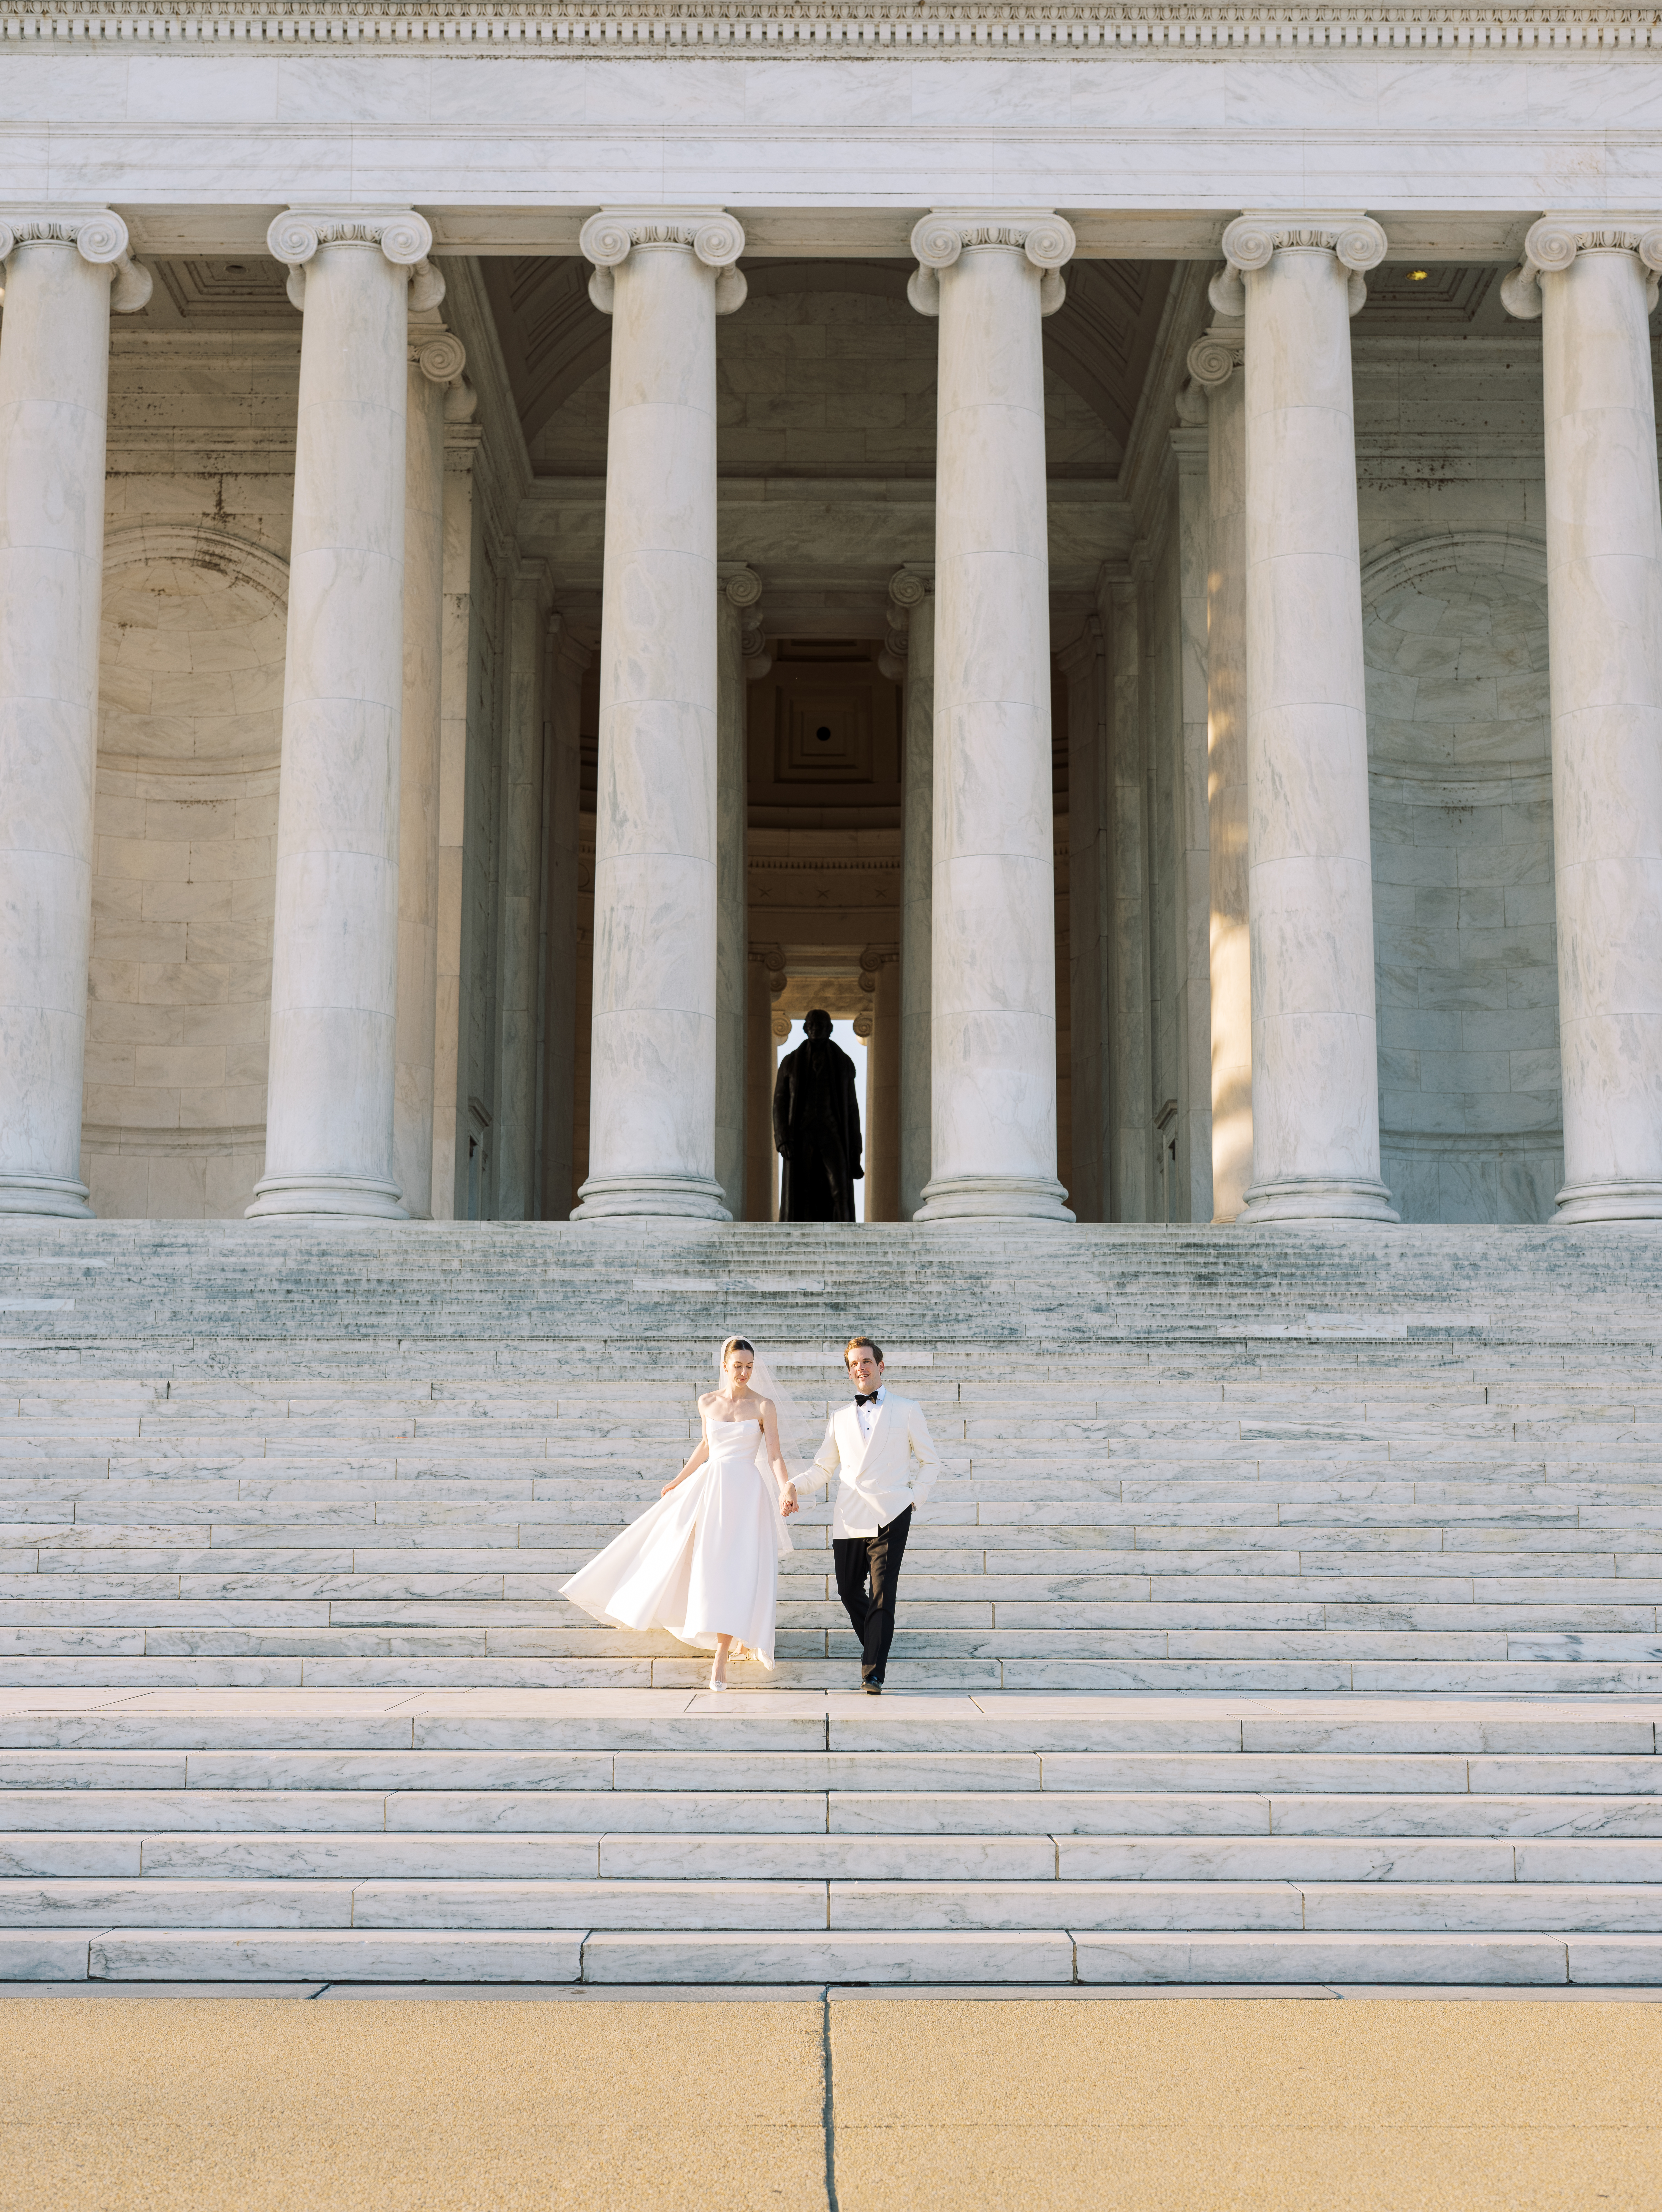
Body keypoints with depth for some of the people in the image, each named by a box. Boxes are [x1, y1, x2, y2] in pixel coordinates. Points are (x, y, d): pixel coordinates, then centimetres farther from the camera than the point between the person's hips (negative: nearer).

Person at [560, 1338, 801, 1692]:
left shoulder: (764, 1406, -5)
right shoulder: (708, 1402, 6)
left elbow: (775, 1456, -8)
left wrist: (787, 1490, -24)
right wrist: (677, 1482, 26)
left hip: (746, 1492, -4)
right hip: (709, 1487, 4)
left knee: (734, 1572, -10)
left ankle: (721, 1658, -10)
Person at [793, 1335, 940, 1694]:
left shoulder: (907, 1410, 8)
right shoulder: (840, 1416, 16)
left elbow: (930, 1462, 12)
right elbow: (824, 1467, 17)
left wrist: (915, 1497, -1)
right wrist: (796, 1484, -1)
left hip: (889, 1517, -4)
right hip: (849, 1518, 4)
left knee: (882, 1594, -10)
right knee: (848, 1590, 7)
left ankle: (873, 1674, -10)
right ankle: (875, 1646, 31)